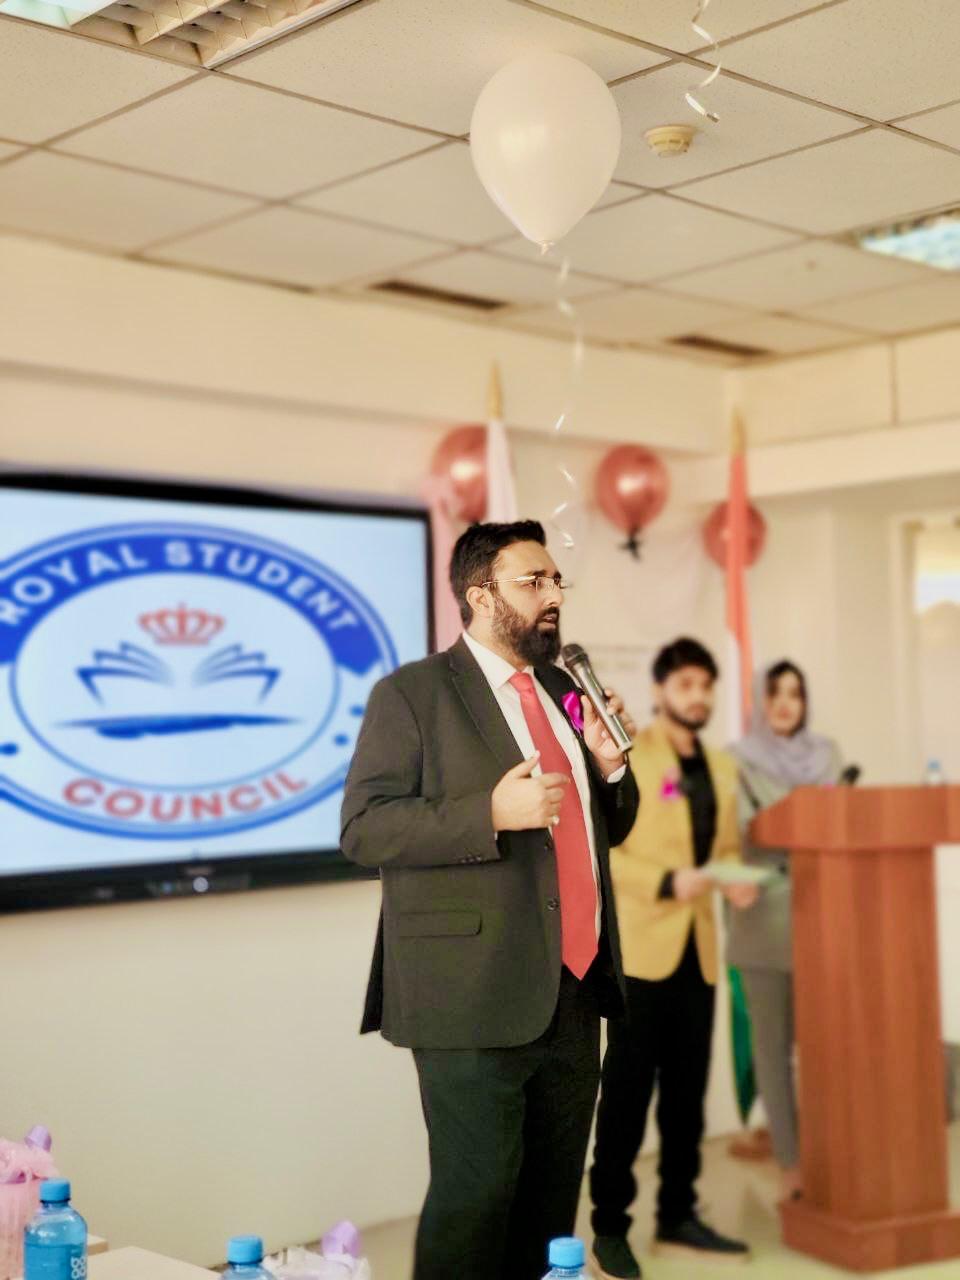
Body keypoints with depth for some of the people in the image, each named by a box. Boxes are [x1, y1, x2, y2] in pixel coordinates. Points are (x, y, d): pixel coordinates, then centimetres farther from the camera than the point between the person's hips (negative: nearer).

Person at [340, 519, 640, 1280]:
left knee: (554, 1200, 13)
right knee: (475, 1198, -1)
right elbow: (364, 830, -14)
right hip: (479, 996, -6)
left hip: (575, 991, 7)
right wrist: (492, 812, -24)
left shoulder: (564, 693, 16)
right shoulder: (412, 694, -5)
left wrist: (609, 762, 1)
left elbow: (607, 831, 21)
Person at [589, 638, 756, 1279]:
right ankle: (610, 1227, 9)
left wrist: (736, 879, -4)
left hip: (698, 949, 6)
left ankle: (678, 1218, 22)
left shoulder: (722, 766, 15)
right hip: (640, 948, -6)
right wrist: (668, 882, -22)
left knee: (687, 1092, 11)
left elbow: (727, 846, 18)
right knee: (628, 1091, -1)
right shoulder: (624, 756, -5)